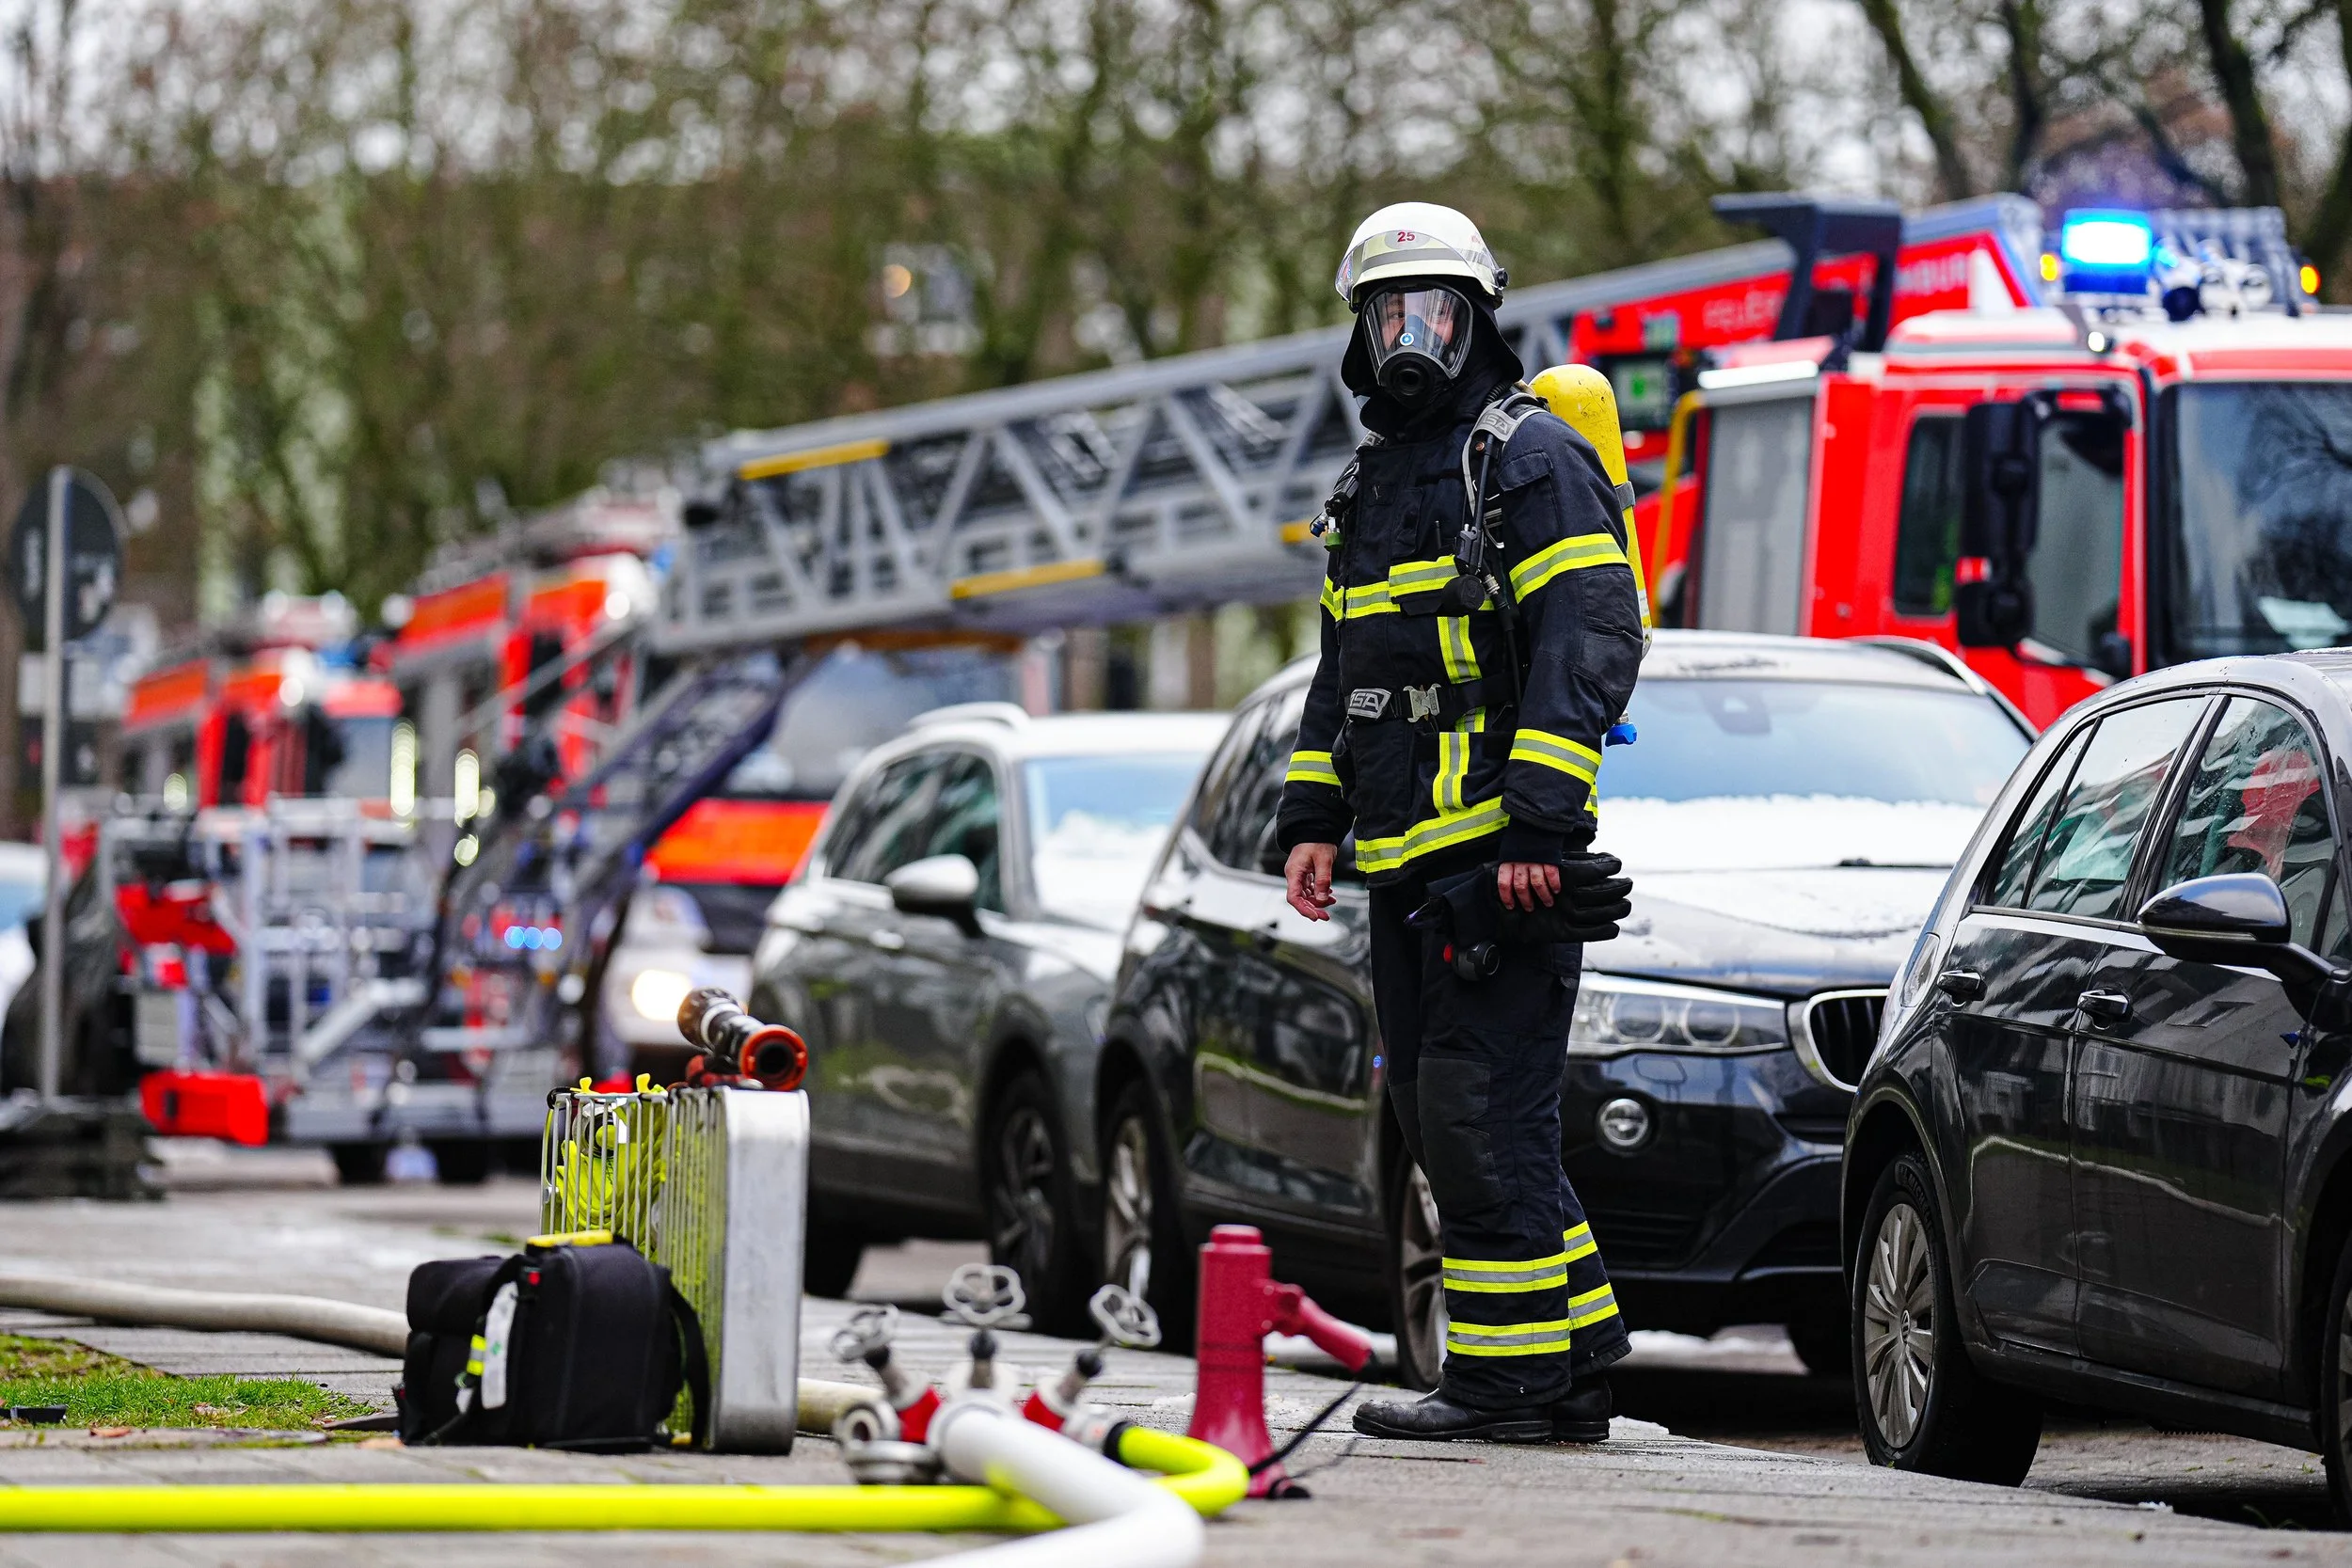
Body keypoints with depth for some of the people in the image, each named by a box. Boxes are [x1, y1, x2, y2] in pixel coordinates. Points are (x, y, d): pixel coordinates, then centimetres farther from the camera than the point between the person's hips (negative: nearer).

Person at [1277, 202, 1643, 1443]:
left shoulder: (1529, 460, -6)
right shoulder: (1371, 485, 21)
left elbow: (1589, 647, -15)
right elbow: (1344, 670, 27)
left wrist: (1537, 825, -22)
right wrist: (1313, 817, 15)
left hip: (1502, 852, -9)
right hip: (1406, 862, 9)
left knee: (1482, 1115, -12)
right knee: (1437, 1121, 9)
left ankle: (1512, 1375, -9)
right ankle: (1577, 1359, 14)